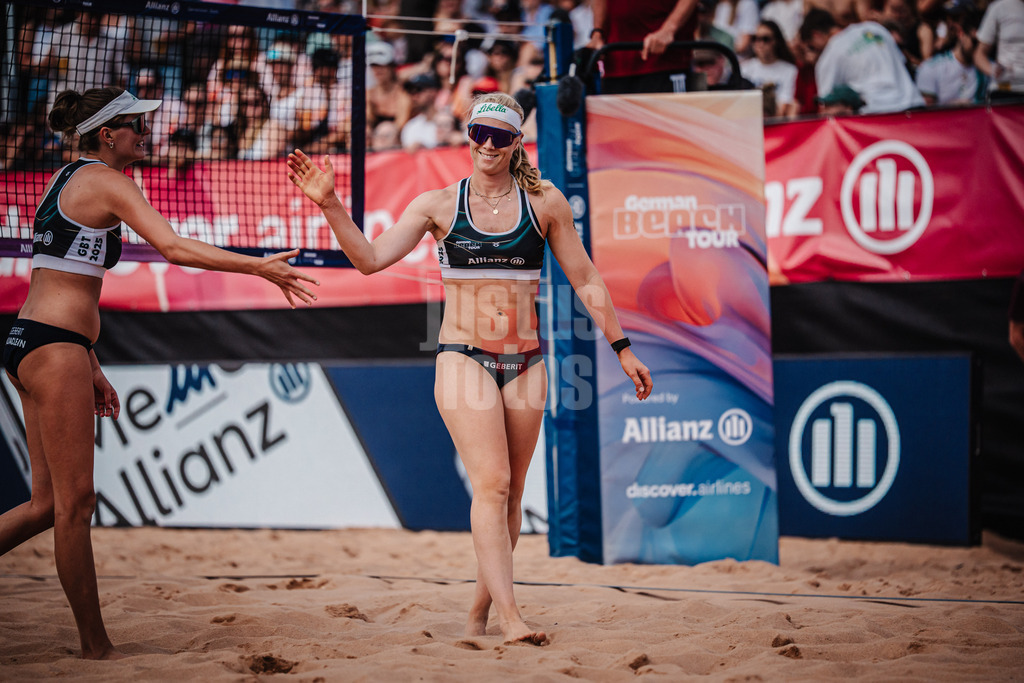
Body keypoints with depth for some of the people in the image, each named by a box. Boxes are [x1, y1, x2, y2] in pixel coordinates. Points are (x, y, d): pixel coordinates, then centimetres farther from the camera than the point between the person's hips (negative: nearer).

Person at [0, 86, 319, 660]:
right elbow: (173, 247, -20)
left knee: (52, 503, 11)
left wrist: (91, 367, 25)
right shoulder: (107, 181, -7)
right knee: (75, 501, -5)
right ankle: (97, 648, 1)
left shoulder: (66, 179, 21)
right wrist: (260, 267, -16)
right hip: (55, 349, -10)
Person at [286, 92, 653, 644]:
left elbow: (586, 280, 11)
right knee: (491, 483, -17)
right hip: (463, 358, -2)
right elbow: (371, 257, -1)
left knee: (508, 494, 6)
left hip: (525, 361, 2)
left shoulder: (544, 203, 6)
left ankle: (479, 609, 20)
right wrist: (329, 204, -12)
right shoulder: (438, 205, 4)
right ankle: (510, 616, -22)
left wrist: (621, 348, 9)